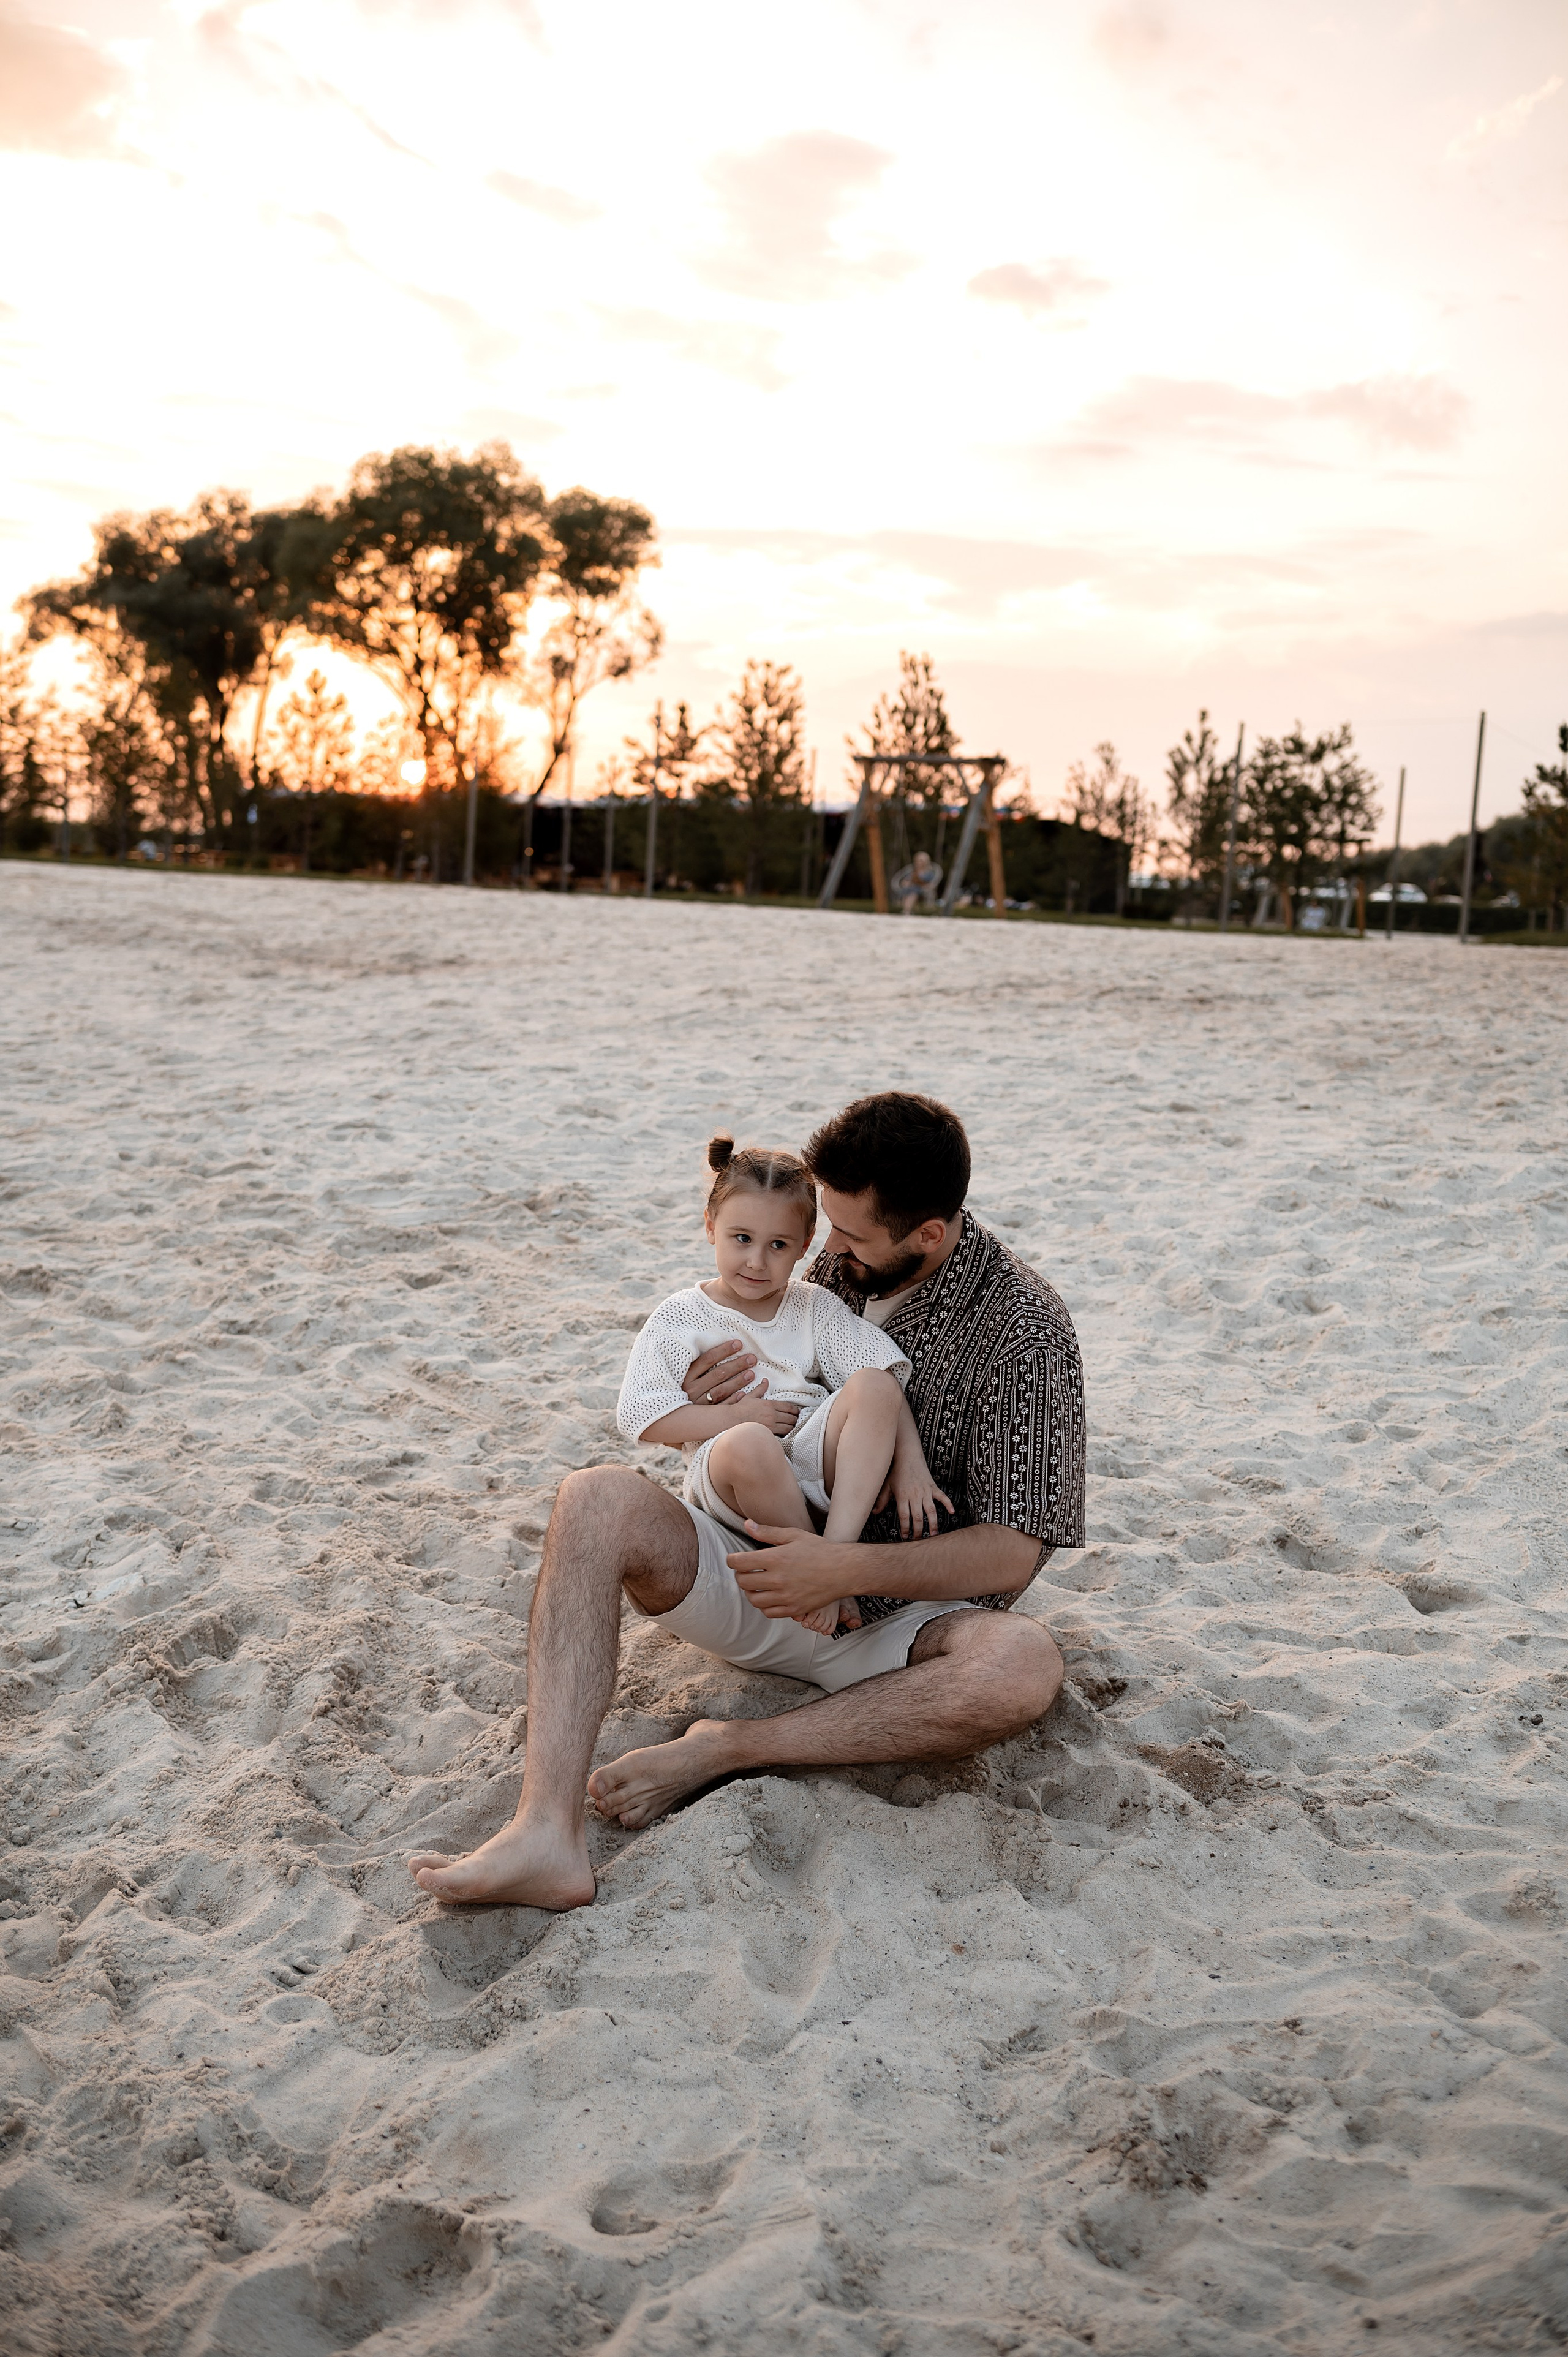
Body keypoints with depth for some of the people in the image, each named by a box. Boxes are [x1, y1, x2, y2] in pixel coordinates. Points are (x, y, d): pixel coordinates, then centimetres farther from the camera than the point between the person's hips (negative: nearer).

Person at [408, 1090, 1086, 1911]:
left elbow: (1010, 1556, -14)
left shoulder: (1023, 1327, -12)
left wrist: (847, 1570, -26)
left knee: (1022, 1665, -37)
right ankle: (546, 1834, -34)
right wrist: (708, 1401, -7)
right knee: (595, 1497, -20)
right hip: (768, 1579, 4)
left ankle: (720, 1750, -23)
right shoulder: (839, 1266, 5)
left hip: (906, 1618, -4)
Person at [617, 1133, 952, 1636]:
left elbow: (886, 1379, 4)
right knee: (748, 1445, -39)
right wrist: (735, 1417, -10)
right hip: (731, 1481, -3)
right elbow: (638, 1417, -3)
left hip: (817, 1465, 3)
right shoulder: (679, 1319, 6)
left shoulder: (816, 1307, 14)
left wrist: (910, 1463, -11)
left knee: (872, 1387, -24)